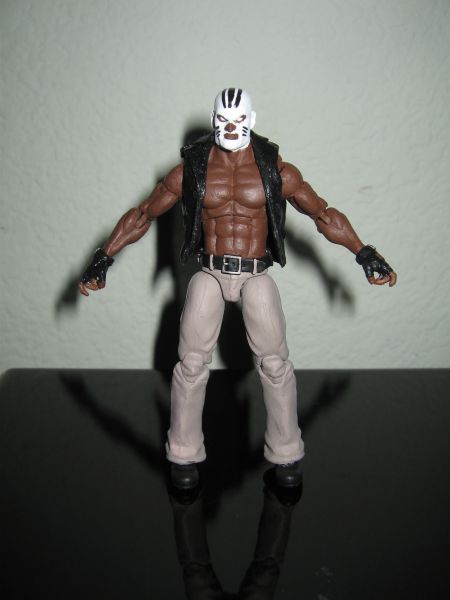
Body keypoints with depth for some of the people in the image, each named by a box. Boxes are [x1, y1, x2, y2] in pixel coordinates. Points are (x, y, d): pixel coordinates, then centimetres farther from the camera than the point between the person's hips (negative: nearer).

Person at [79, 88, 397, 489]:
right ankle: (184, 455, 9)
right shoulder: (191, 170, 1)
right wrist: (103, 258, 5)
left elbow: (324, 215, 7)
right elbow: (142, 215, 8)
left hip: (257, 278, 0)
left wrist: (365, 254, 5)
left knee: (275, 363, -10)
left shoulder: (277, 171, -1)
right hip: (209, 275, 1)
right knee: (192, 363, -7)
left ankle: (286, 454, 7)